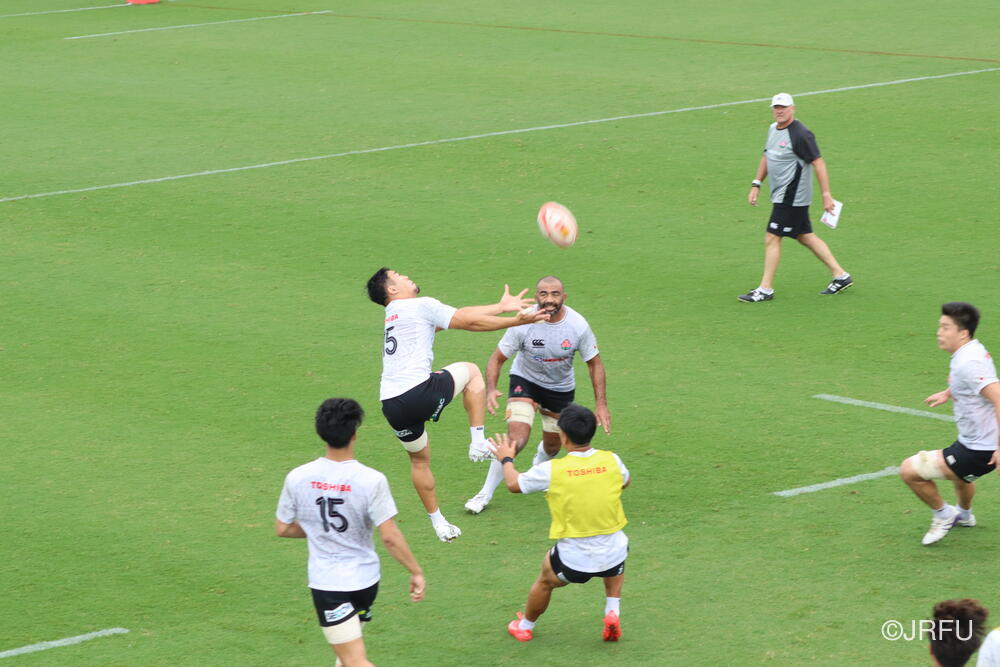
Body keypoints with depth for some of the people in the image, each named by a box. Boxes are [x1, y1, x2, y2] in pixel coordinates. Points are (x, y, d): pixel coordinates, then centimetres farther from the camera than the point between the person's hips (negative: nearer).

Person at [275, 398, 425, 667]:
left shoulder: (297, 478, -9)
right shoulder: (372, 480, -16)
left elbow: (282, 529, 4)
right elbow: (390, 536, -17)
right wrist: (416, 572, -5)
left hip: (326, 583, -1)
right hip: (365, 579, 1)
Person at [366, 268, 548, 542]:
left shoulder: (393, 314, 25)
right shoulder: (421, 306, 0)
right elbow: (470, 323, -1)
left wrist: (501, 306, 28)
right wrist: (517, 321, 6)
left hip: (390, 405, 7)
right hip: (419, 393, -7)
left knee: (419, 460, 26)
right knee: (470, 370, 18)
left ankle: (438, 524, 31)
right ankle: (478, 443, 12)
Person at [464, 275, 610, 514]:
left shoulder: (578, 325, -21)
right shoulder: (523, 322, -26)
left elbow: (594, 364, -8)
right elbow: (497, 358, -16)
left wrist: (601, 404, -13)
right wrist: (491, 389, -34)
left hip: (561, 388, 3)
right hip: (525, 380, -3)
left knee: (553, 445, 15)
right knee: (516, 438, -21)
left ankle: (539, 467, 54)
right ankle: (486, 493, -6)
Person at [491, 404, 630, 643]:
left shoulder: (551, 470, -14)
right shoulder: (611, 460, -6)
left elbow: (514, 484, 5)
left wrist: (506, 459, 25)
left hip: (574, 561, -2)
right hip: (613, 556, 2)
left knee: (545, 580, 29)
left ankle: (525, 626, 50)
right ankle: (612, 612, 26)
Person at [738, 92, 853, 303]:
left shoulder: (800, 135, -18)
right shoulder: (773, 129, 10)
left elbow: (818, 163, -17)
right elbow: (766, 157, 23)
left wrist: (826, 195, -19)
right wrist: (756, 185, 17)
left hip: (792, 197, -9)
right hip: (782, 196, 9)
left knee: (772, 238, -7)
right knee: (805, 236, 14)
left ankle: (765, 289, 0)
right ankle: (840, 276, 21)